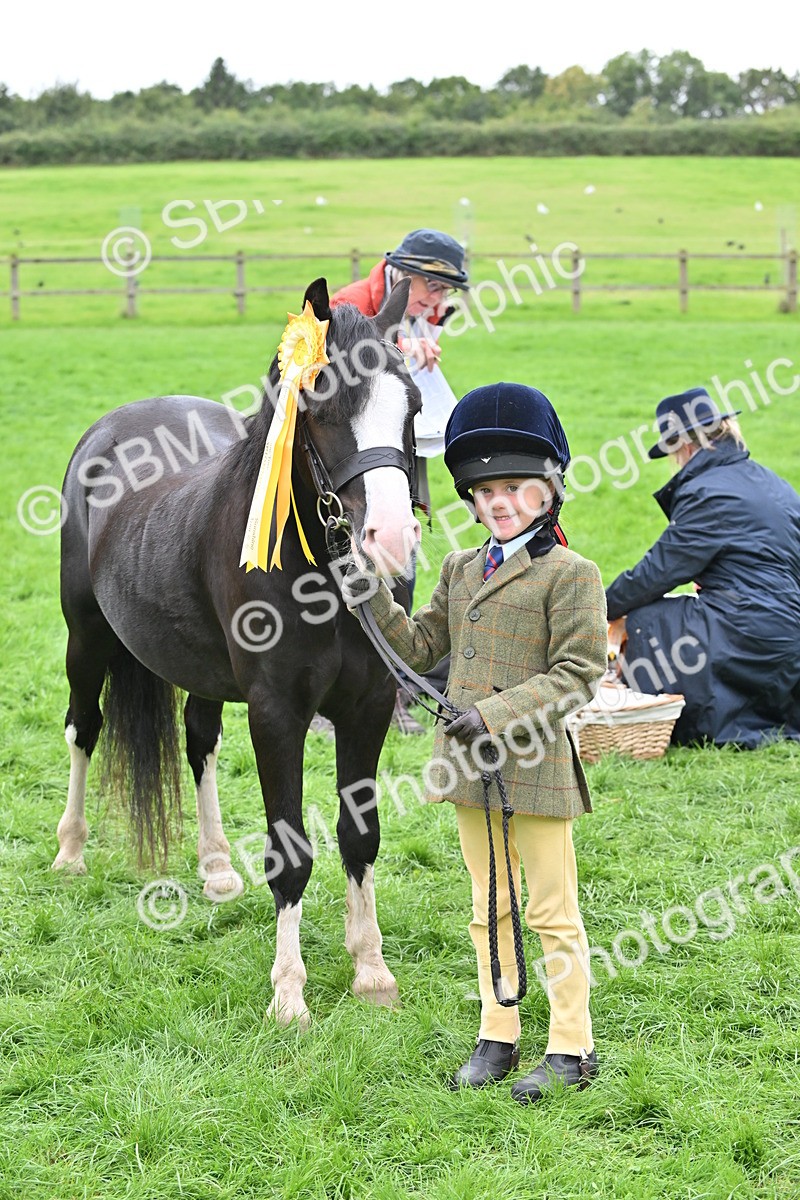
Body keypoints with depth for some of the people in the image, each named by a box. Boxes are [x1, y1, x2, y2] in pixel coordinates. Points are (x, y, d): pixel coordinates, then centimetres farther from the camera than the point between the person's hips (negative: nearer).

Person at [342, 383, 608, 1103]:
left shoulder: (570, 574, -9)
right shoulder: (461, 570, 13)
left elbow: (578, 676, -15)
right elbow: (423, 646, 20)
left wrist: (498, 713, -22)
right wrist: (375, 603, 4)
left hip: (535, 768, -7)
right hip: (471, 768, 7)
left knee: (552, 912, 1)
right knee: (490, 908, 15)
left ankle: (572, 1048, 11)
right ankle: (497, 1037, 25)